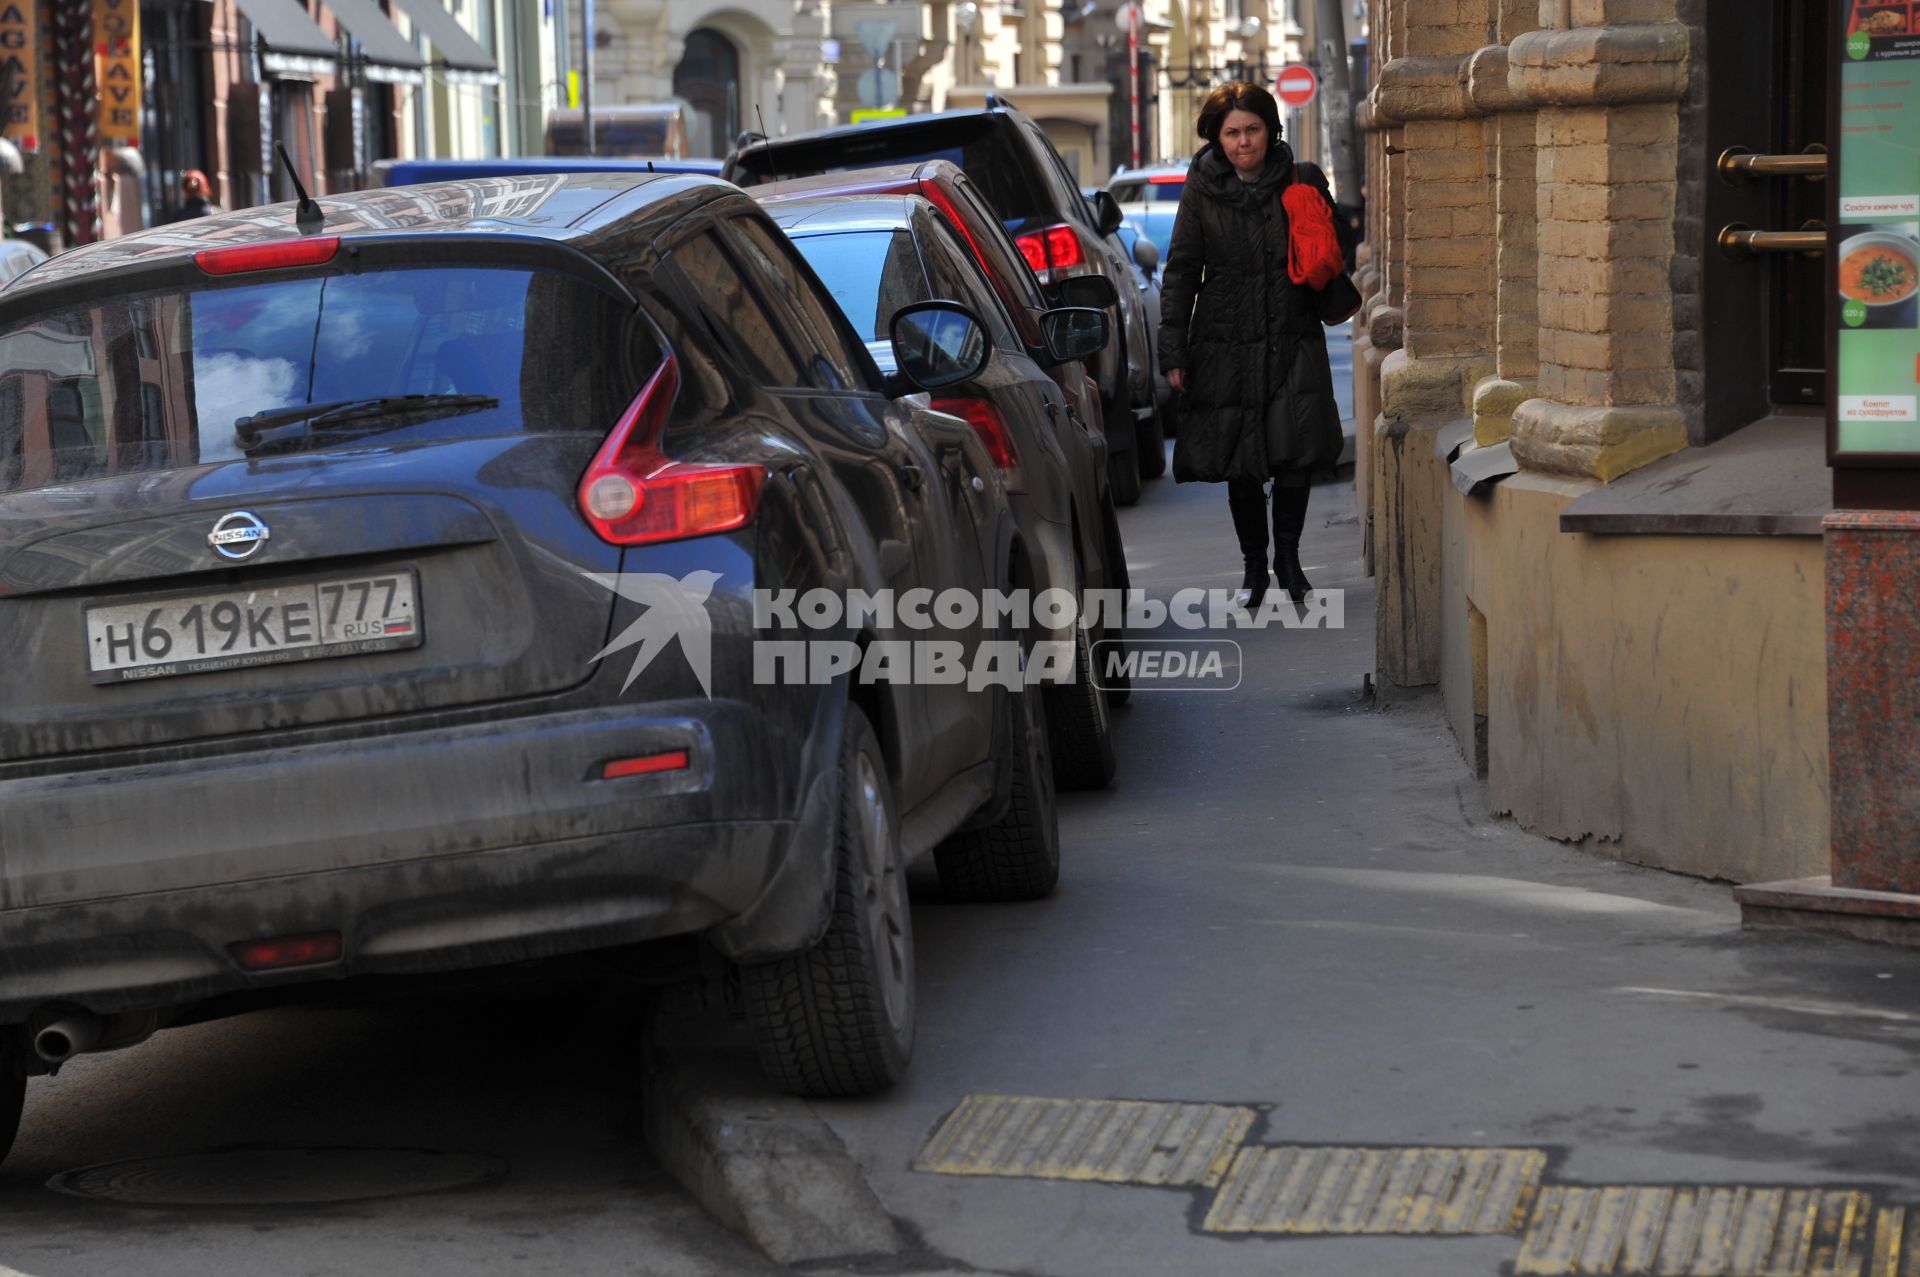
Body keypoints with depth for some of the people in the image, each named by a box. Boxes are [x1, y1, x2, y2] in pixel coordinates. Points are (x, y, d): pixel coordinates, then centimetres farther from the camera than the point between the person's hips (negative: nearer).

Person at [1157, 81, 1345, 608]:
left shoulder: (1298, 185, 4)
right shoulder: (1203, 191, 2)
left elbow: (1329, 262, 15)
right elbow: (1180, 272, 3)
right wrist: (1174, 352, -2)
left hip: (1293, 343, 0)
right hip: (1226, 346, 0)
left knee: (1296, 454, -9)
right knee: (1240, 465, 5)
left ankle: (1288, 555, 11)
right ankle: (1254, 565, 21)